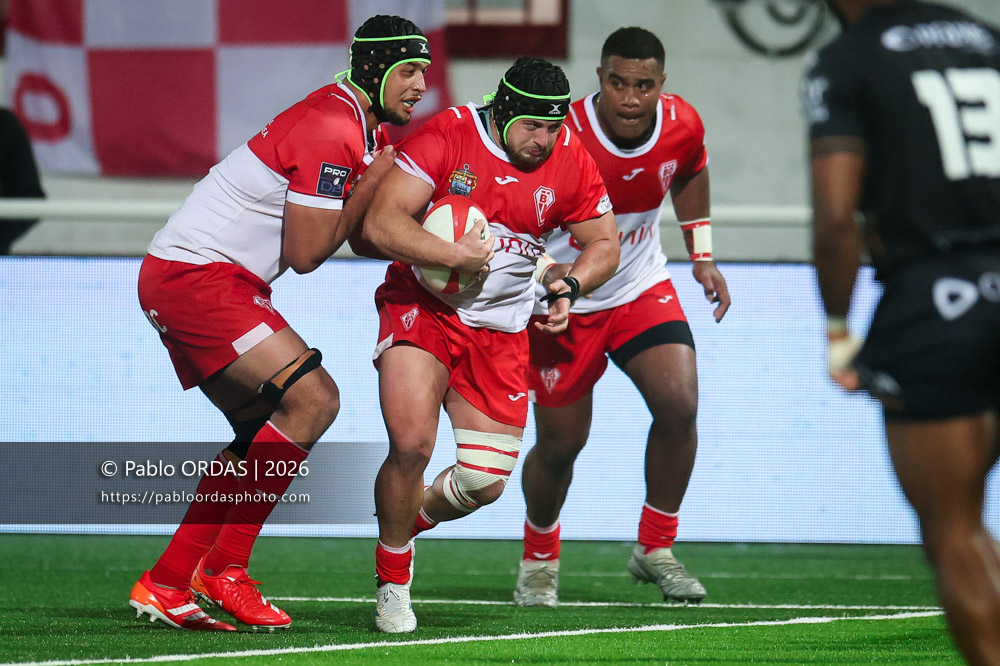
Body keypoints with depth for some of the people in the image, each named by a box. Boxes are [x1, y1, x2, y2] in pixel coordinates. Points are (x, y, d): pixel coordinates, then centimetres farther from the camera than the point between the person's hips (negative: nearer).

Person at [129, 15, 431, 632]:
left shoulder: (369, 129, 13)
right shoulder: (334, 131, -19)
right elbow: (305, 253, -18)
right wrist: (373, 182, -11)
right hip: (196, 275, -11)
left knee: (265, 430, 12)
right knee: (313, 396, -17)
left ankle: (165, 584, 11)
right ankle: (225, 570, -14)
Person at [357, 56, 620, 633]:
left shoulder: (571, 161, -4)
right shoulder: (447, 137, -16)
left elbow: (605, 244, 9)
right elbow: (379, 224, -21)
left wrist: (571, 286, -11)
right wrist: (458, 256, -28)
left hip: (501, 330, 4)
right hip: (422, 308, -4)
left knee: (486, 483, -3)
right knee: (412, 444, -23)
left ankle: (411, 518, 33)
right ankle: (393, 583, 0)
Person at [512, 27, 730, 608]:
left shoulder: (683, 125, -13)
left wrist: (703, 256, 13)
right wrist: (548, 272, -37)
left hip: (643, 287, 3)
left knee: (680, 407, -16)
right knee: (561, 444, 2)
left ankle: (655, 550, 3)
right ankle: (540, 560, 30)